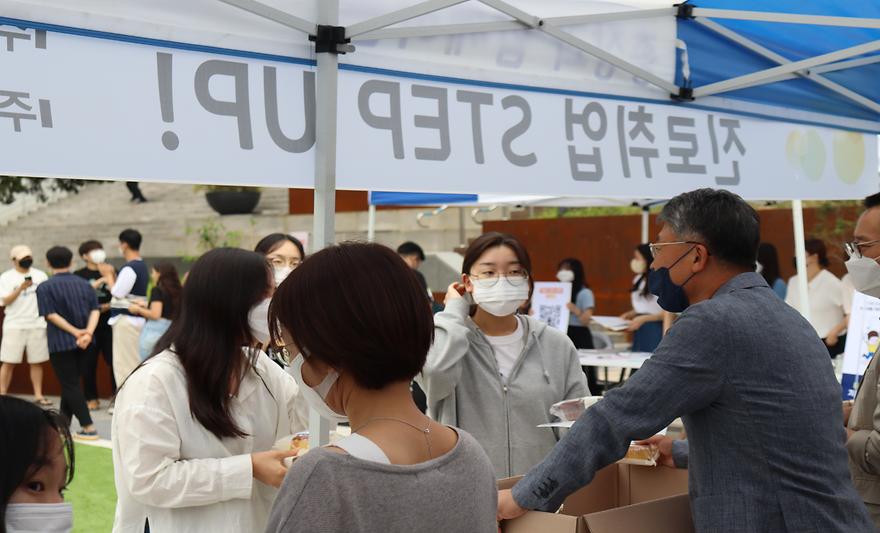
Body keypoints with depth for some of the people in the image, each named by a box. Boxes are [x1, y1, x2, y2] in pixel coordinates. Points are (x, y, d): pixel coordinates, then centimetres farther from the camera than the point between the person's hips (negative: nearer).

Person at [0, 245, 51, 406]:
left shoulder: (40, 275, 9)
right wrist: (21, 288, -21)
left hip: (37, 325, 3)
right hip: (14, 326, -3)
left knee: (37, 362, 4)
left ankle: (39, 395, 9)